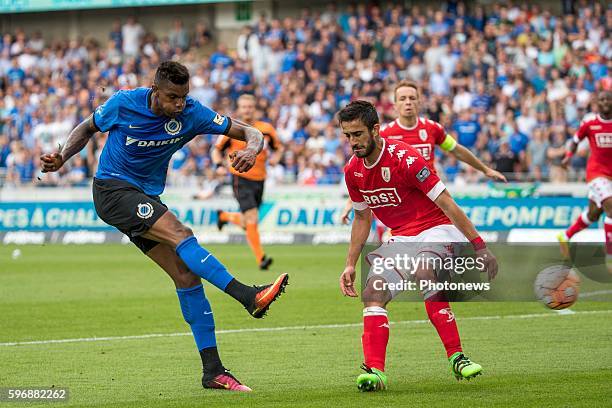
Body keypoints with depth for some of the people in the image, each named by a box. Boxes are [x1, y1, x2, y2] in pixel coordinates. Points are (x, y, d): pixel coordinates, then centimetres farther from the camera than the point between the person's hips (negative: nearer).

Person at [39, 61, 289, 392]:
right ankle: (249, 296, -36)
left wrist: (252, 148, -32)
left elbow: (249, 133, -9)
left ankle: (212, 371, -4)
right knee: (181, 235, -27)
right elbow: (86, 129, 7)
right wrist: (61, 158, -10)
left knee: (186, 274, -6)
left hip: (146, 199, 5)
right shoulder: (124, 103, -13)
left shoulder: (191, 114, -9)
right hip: (112, 188, -5)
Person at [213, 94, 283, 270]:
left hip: (259, 180, 4)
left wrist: (275, 158, -3)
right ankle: (261, 259, -14)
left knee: (247, 224, 12)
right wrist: (219, 165, -11)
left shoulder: (266, 129, 4)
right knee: (252, 218, -18)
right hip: (241, 180, -4)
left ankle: (224, 216, 44)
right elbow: (217, 150, 8)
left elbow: (278, 147, 18)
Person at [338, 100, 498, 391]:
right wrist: (350, 265, 14)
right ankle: (375, 371, -14)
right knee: (372, 293, -12)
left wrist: (479, 247, -21)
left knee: (423, 274, -35)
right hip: (401, 237, 7)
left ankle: (457, 358, -30)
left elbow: (447, 204, -19)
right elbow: (362, 218, 17)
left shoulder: (404, 158, -21)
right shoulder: (352, 170, 1)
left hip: (436, 230, -7)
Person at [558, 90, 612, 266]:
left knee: (593, 214, 15)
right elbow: (575, 141, 9)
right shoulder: (589, 122, -5)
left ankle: (565, 236, 41)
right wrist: (568, 155, -7)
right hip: (596, 170, -4)